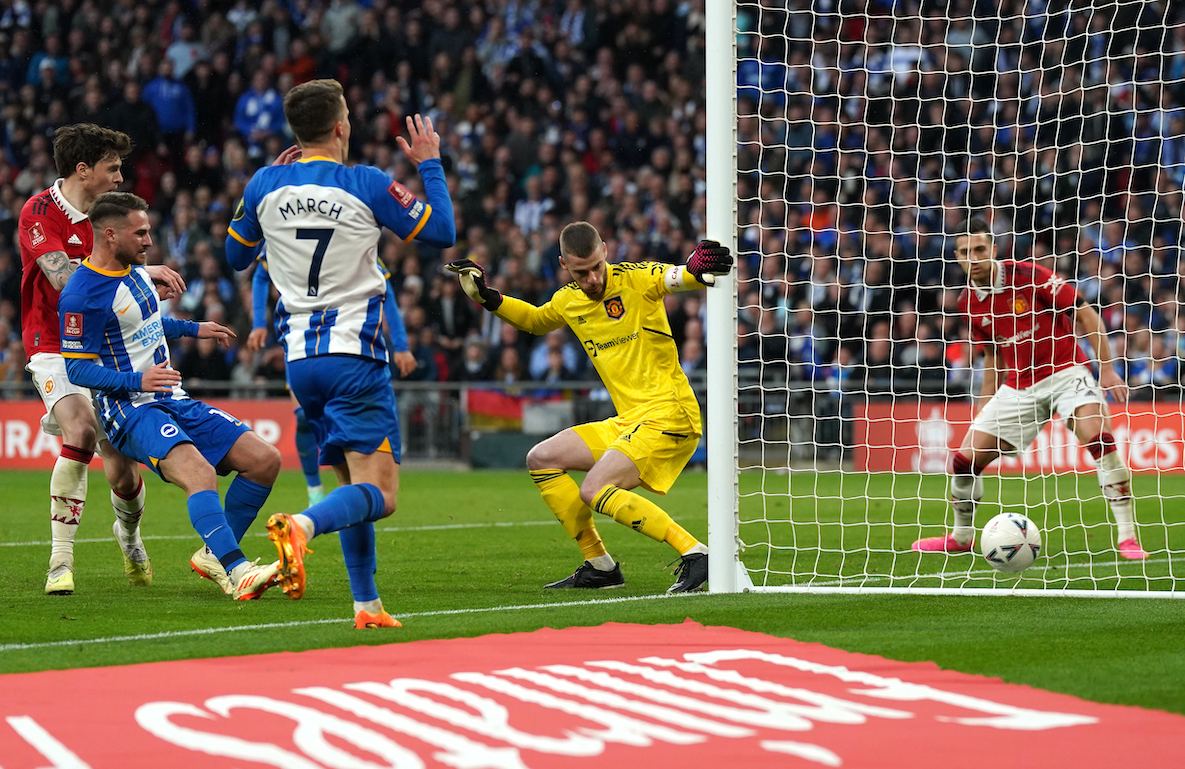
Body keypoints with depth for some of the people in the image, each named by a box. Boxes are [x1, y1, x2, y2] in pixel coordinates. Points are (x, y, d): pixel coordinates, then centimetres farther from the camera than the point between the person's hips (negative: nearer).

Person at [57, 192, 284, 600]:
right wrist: (136, 379, -27)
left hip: (173, 401, 9)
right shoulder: (82, 295, -15)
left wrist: (193, 329, 39)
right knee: (199, 474, -34)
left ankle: (216, 556, 9)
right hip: (130, 410, -9)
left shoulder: (135, 269, 14)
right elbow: (77, 367, -16)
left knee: (265, 459, -1)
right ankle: (238, 572, -46)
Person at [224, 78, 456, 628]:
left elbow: (235, 257, 19)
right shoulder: (368, 185, -7)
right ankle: (301, 525, -38)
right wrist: (430, 165, 16)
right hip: (354, 354, -5)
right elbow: (443, 234, 3)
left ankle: (367, 604, 10)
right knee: (379, 493, -10)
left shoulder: (265, 185, 3)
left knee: (352, 483, 16)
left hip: (300, 357, 5)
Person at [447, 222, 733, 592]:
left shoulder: (635, 278, -10)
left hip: (668, 415, -8)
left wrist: (695, 270, -48)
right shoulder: (568, 301, 10)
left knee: (594, 492, -23)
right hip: (627, 422, 8)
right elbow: (533, 320, 31)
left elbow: (676, 277, -25)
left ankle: (694, 554, -24)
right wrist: (488, 297, 18)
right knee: (541, 459, 8)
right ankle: (599, 565, 9)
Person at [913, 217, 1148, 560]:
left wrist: (1107, 367, -15)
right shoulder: (968, 303, 1)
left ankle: (1127, 537, -26)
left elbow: (1085, 313, -11)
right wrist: (986, 400, 16)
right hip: (1018, 387, 5)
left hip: (1064, 372, -5)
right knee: (964, 459, 1)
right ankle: (961, 537, 27)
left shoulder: (1027, 275, -15)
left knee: (1100, 439, -30)